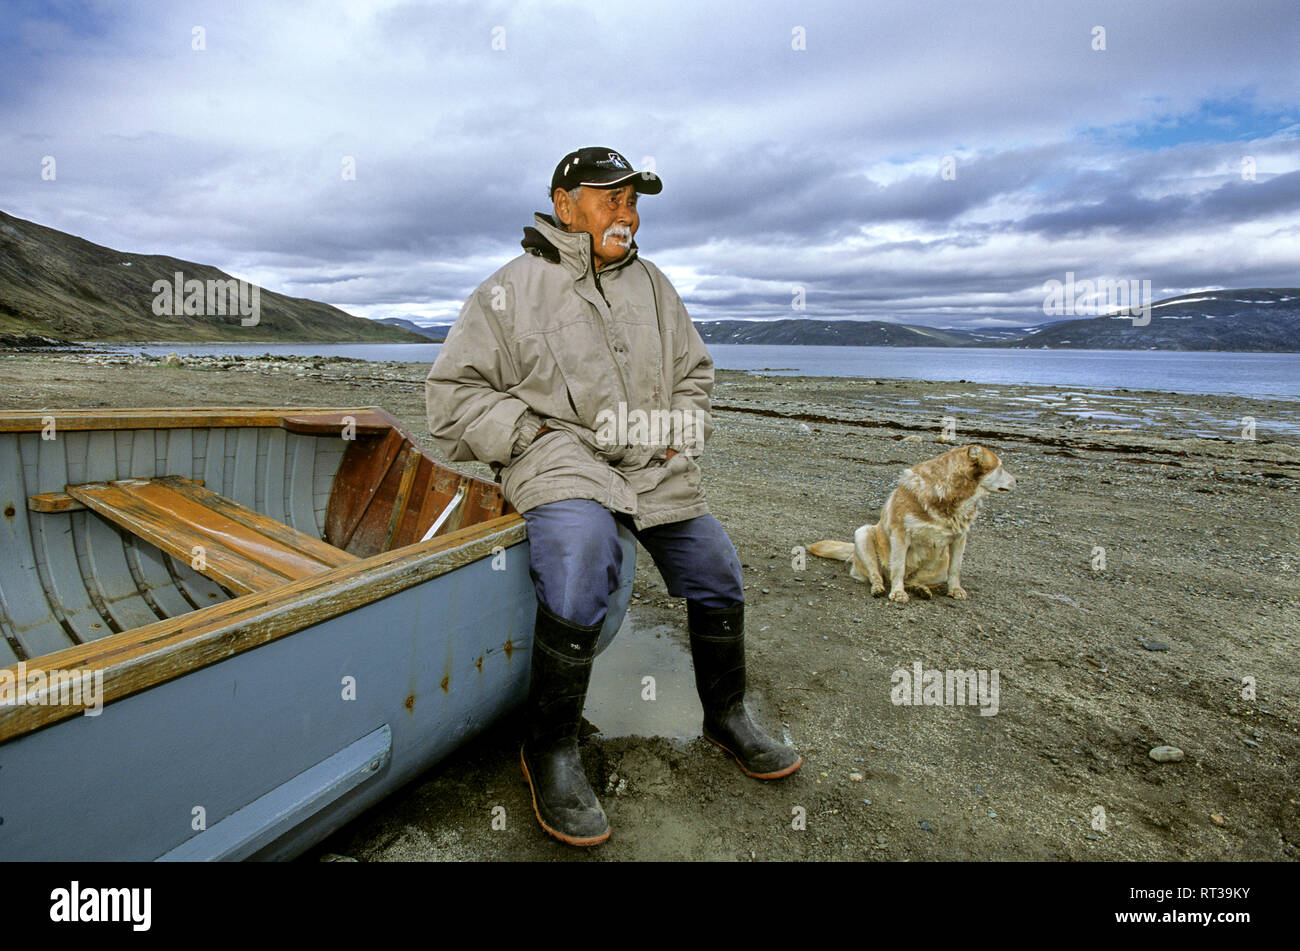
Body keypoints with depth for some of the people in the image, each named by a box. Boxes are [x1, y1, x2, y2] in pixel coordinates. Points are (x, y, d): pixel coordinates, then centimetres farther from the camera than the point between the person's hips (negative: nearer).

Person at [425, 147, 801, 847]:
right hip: (558, 459, -5)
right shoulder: (511, 289, 2)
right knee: (581, 555, -34)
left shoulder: (650, 283, 17)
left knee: (717, 573, 1)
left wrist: (681, 435, 7)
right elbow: (453, 391, 0)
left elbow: (693, 370, 25)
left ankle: (726, 717, 28)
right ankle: (548, 750, -10)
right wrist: (534, 436, -11)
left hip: (654, 466, 6)